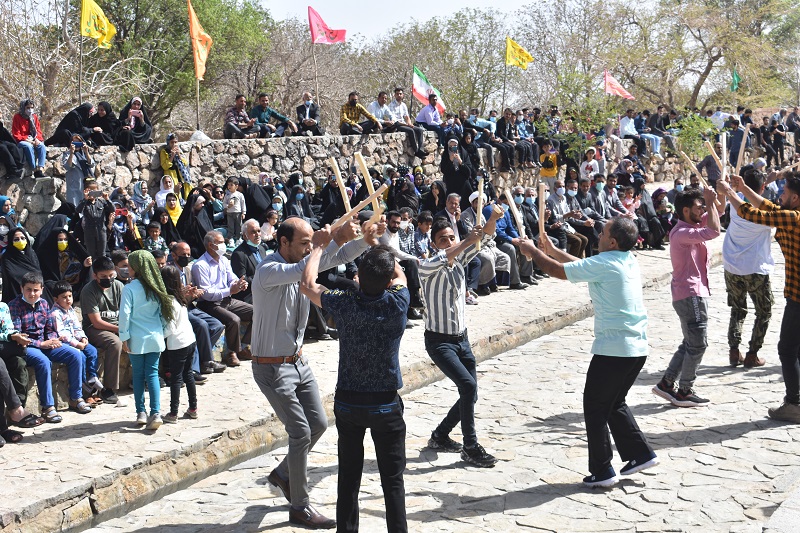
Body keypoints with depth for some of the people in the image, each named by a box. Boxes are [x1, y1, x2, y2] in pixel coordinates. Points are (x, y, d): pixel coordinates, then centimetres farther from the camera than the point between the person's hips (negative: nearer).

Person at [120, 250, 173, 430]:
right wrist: (162, 333, 15)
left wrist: (124, 338, -6)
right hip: (155, 337, 3)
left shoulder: (130, 288, -11)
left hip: (136, 339, -3)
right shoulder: (156, 288, 4)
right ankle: (156, 413, -7)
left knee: (138, 375, 10)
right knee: (152, 374, 3)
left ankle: (141, 413, 15)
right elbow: (164, 313, 7)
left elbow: (125, 314, -12)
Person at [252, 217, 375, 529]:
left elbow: (338, 256, -2)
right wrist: (337, 239, -45)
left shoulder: (300, 263, 2)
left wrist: (365, 241, -22)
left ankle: (283, 474, 36)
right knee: (301, 433, -6)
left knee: (318, 424, 12)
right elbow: (302, 271, -40)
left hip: (298, 362, 8)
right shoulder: (269, 270, -21)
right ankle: (300, 508, 8)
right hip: (273, 368, -8)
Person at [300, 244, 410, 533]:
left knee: (348, 477, 12)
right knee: (392, 479, 7)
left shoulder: (345, 304, -15)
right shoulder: (398, 303, -15)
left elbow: (307, 285, 3)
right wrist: (375, 242, 17)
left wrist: (319, 247, 15)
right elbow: (400, 276, 9)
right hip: (386, 404, -1)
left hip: (348, 402, 1)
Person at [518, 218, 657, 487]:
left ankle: (602, 471, 7)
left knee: (595, 407, 5)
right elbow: (585, 266, 22)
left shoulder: (604, 264, -16)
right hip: (637, 348, 8)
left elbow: (557, 270, -8)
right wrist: (553, 250, 26)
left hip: (613, 349, -8)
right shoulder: (629, 260, 9)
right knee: (614, 403, 23)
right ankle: (640, 453, 22)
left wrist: (532, 251, 8)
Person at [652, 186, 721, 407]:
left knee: (690, 344, 16)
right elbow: (714, 231, -31)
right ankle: (684, 392, 6)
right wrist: (710, 202, -21)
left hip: (694, 293, 10)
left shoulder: (690, 226, 12)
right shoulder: (682, 233, -19)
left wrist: (712, 199, 1)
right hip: (690, 295, -10)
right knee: (698, 344, -3)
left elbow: (717, 213, 21)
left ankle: (666, 383, 19)